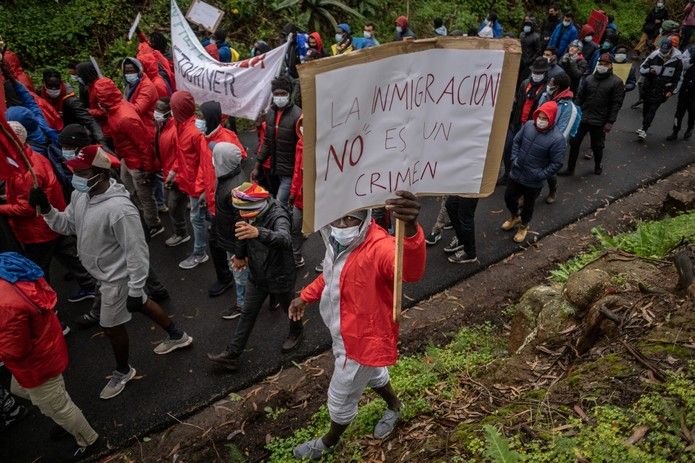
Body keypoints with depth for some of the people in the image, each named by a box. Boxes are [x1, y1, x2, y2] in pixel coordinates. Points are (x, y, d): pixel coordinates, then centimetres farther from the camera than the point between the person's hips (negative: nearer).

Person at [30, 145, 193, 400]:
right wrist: (46, 209, -13)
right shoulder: (81, 194, -8)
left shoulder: (120, 209, -36)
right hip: (107, 272, 9)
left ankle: (123, 371, 39)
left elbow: (137, 252, -30)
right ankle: (177, 336, 48)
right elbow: (67, 225, 6)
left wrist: (135, 290, -24)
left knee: (112, 326, 11)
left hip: (117, 277, -9)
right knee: (142, 305, 25)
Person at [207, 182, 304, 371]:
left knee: (289, 308, 21)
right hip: (256, 275, 6)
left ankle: (297, 332, 51)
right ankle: (231, 355, 22)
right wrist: (239, 255, 24)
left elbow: (284, 239, -55)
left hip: (279, 277, -5)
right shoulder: (248, 215, -11)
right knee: (247, 314, 13)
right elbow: (241, 235, 10)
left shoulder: (278, 216, -33)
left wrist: (258, 233, -73)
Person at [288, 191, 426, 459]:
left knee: (341, 398, 17)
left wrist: (410, 230, -77)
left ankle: (329, 442, 48)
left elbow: (411, 271, -59)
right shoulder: (340, 240, -8)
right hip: (345, 333, 7)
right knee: (371, 374, 33)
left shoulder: (379, 247, -36)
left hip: (364, 338, -7)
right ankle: (394, 407, 63)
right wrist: (306, 296, 12)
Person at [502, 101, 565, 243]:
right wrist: (514, 159, -4)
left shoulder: (557, 139, -24)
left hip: (533, 182, -4)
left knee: (528, 205, 17)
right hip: (515, 173, 4)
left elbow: (556, 163, -17)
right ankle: (515, 217, 52)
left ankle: (523, 226, 45)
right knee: (508, 197, 21)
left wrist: (540, 175, -17)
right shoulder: (528, 125, -10)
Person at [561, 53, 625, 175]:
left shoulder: (616, 82, -7)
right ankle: (570, 169, 16)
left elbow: (617, 104, -9)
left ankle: (598, 166, 36)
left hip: (599, 122, -3)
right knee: (574, 142, 5)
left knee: (597, 146, 12)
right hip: (582, 118, 3)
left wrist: (610, 122, -13)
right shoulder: (589, 78, 5)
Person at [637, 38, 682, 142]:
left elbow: (677, 78, 3)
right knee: (646, 106, 14)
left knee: (652, 109, -8)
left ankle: (644, 130, -7)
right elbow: (642, 69, 0)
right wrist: (649, 71, -22)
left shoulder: (677, 60, -8)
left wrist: (672, 91, -2)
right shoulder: (653, 56, -9)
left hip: (662, 90, -2)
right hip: (649, 86, 2)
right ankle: (644, 125, 33)